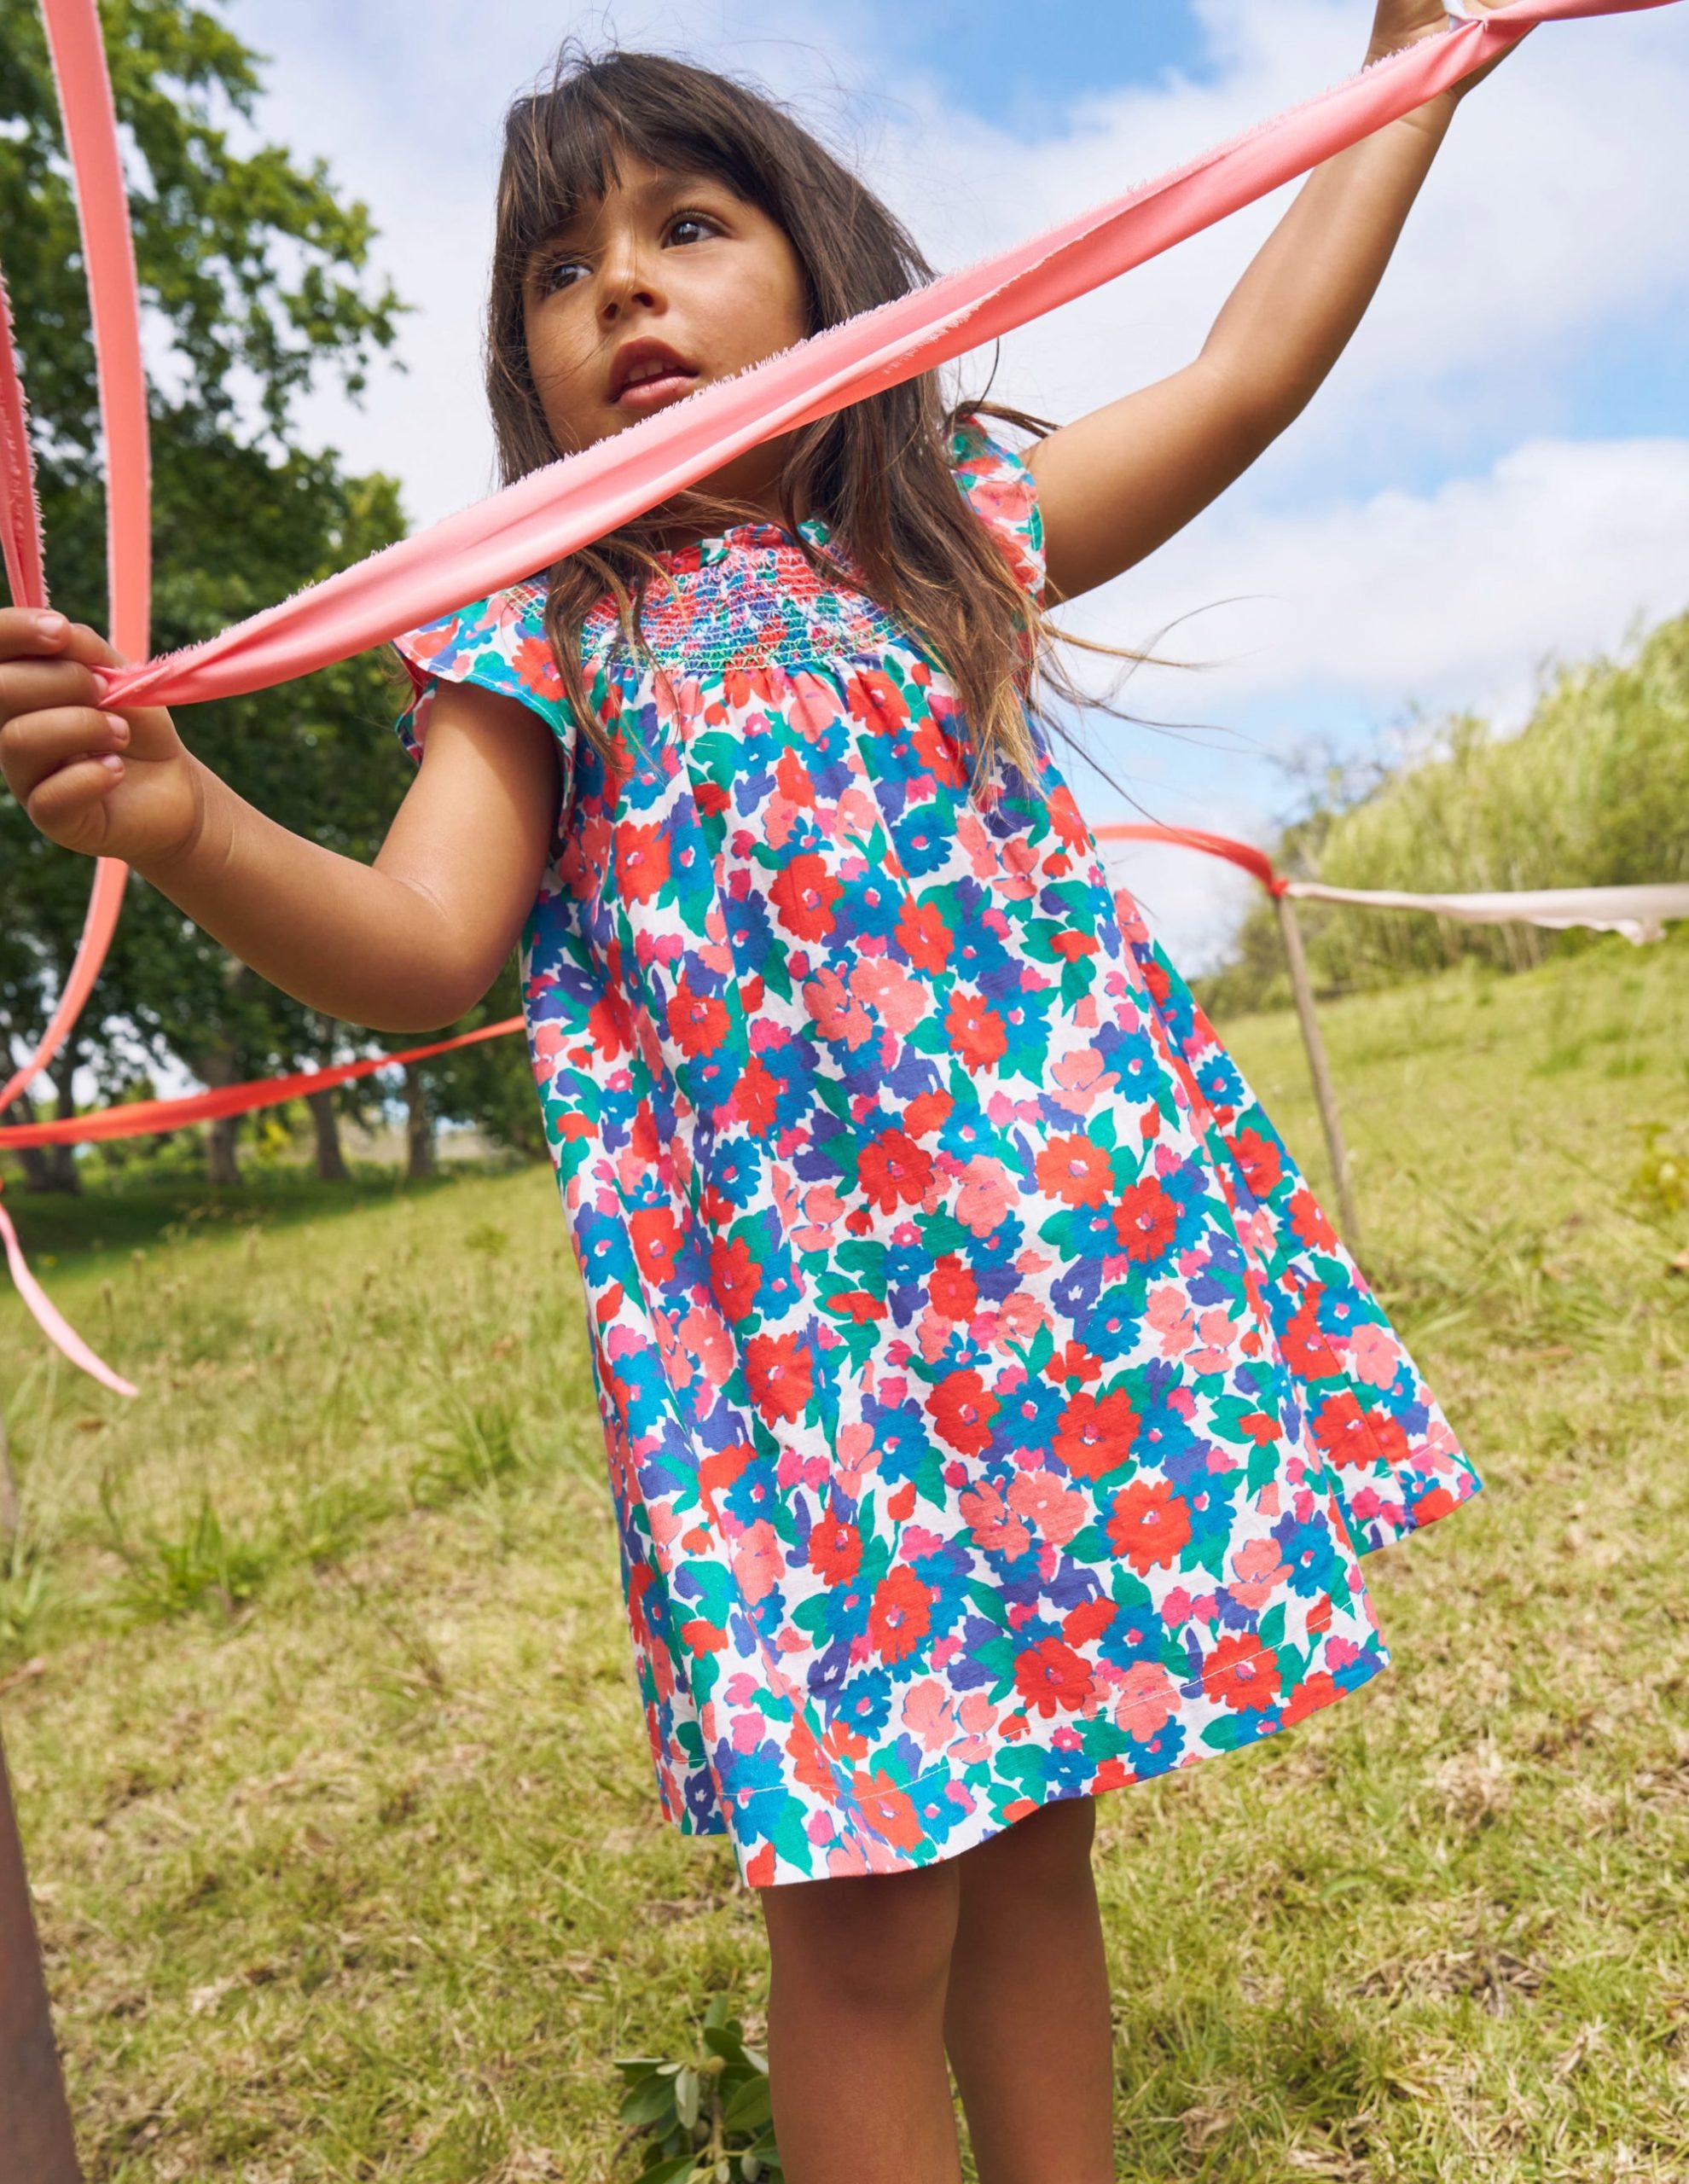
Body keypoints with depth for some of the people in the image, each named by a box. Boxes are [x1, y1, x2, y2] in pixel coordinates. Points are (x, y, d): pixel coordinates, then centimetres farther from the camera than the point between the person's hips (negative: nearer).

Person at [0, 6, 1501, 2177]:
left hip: (1078, 1283, 4)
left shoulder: (949, 536, 12)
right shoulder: (541, 638, 2)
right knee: (861, 1922, 4)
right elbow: (418, 954, -9)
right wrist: (189, 829, -28)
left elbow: (1257, 358, 20)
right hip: (801, 1343, -3)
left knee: (1033, 1841, 16)